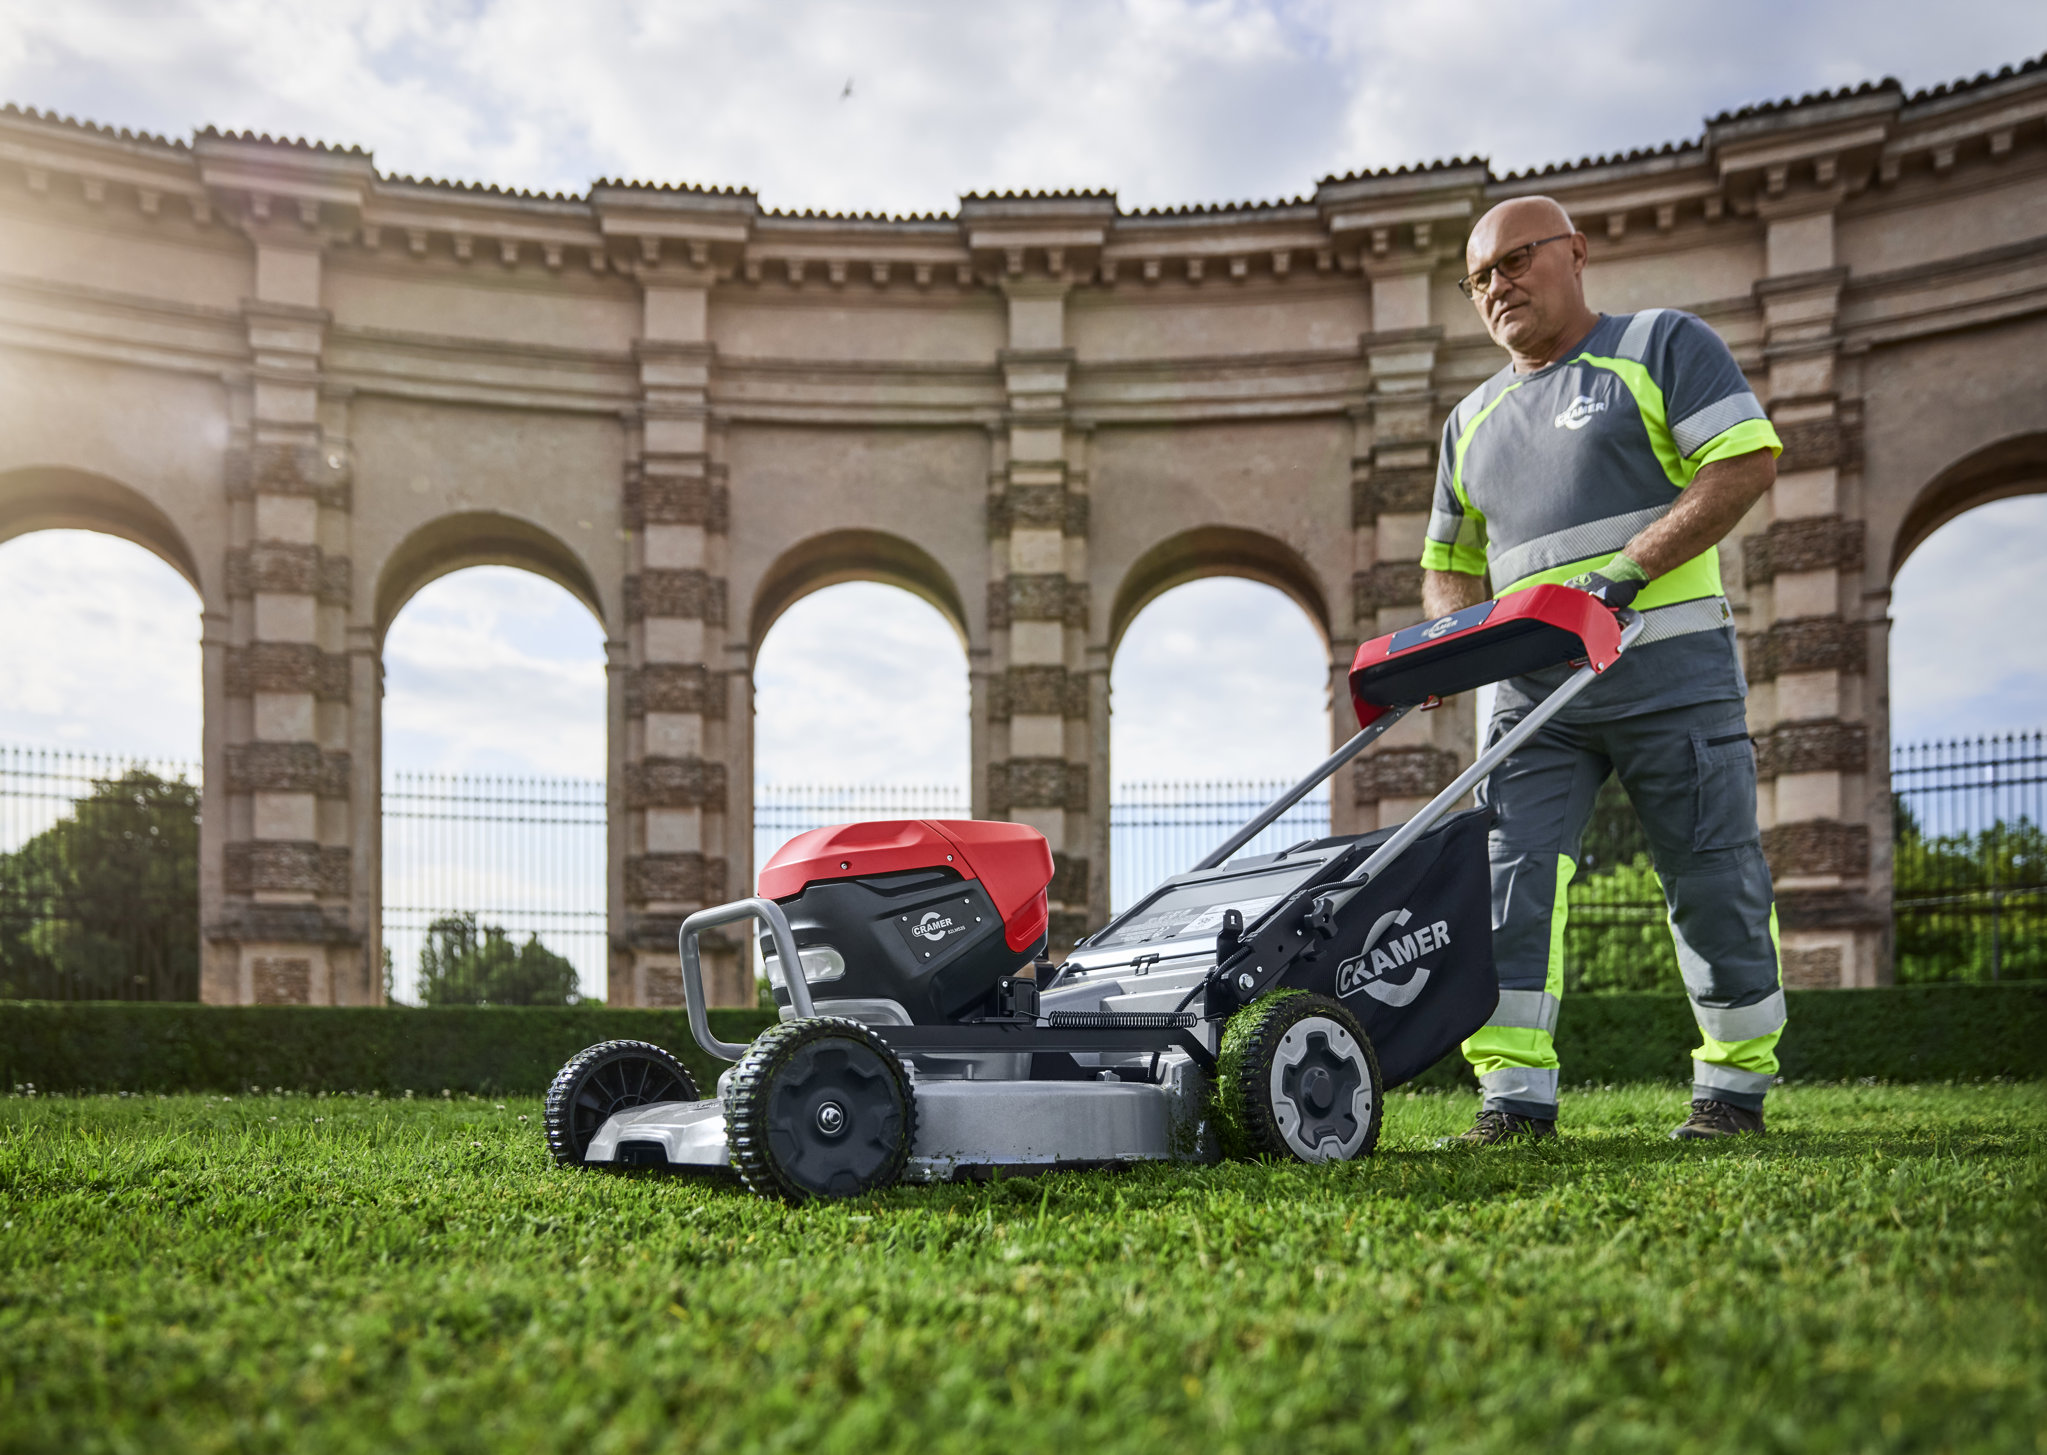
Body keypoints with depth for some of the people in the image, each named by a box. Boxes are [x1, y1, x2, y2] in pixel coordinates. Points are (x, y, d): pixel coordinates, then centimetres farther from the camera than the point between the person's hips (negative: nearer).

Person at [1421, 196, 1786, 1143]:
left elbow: (1746, 462, -9)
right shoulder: (1473, 420, 21)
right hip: (1536, 687, 5)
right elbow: (1449, 563, 25)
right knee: (1509, 875, -9)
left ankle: (1735, 1087, 13)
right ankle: (1516, 1095, -9)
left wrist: (1631, 569, -19)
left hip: (1668, 668, -4)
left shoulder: (1663, 345, 5)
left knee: (1713, 878, 1)